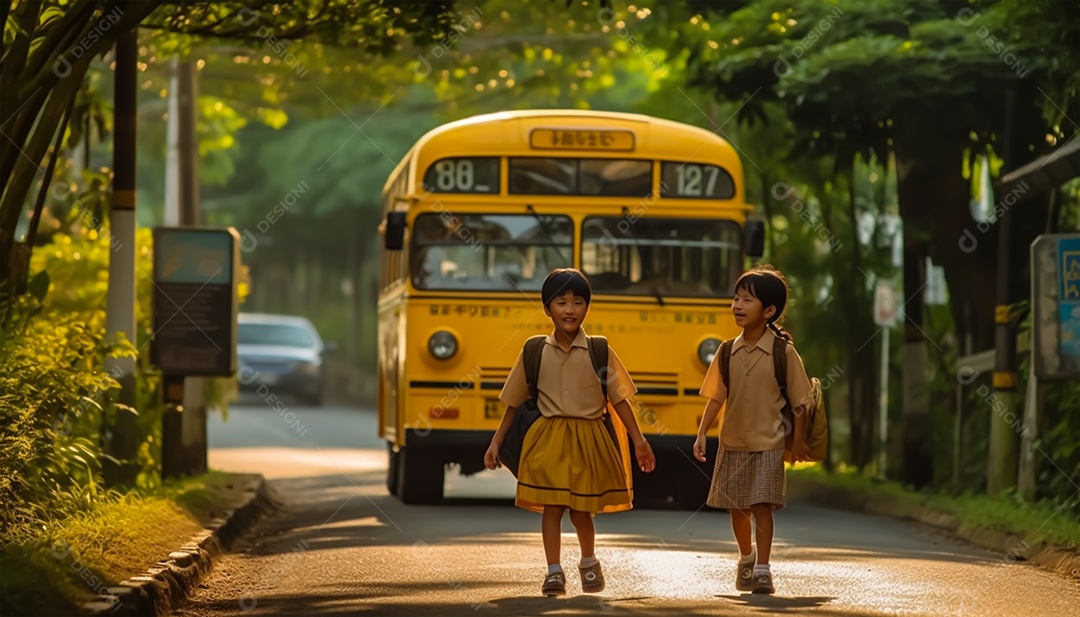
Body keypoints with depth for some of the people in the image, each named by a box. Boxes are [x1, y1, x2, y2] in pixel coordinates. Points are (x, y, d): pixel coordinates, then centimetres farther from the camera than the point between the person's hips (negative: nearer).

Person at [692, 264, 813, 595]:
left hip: (768, 444, -4)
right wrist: (702, 434, -4)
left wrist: (798, 441, -5)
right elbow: (715, 397, 4)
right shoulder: (727, 352, -1)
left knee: (761, 505, -10)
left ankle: (762, 569, -7)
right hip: (732, 443, 4)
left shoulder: (784, 353, -11)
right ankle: (746, 558, 36)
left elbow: (799, 401, -5)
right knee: (736, 506, 14)